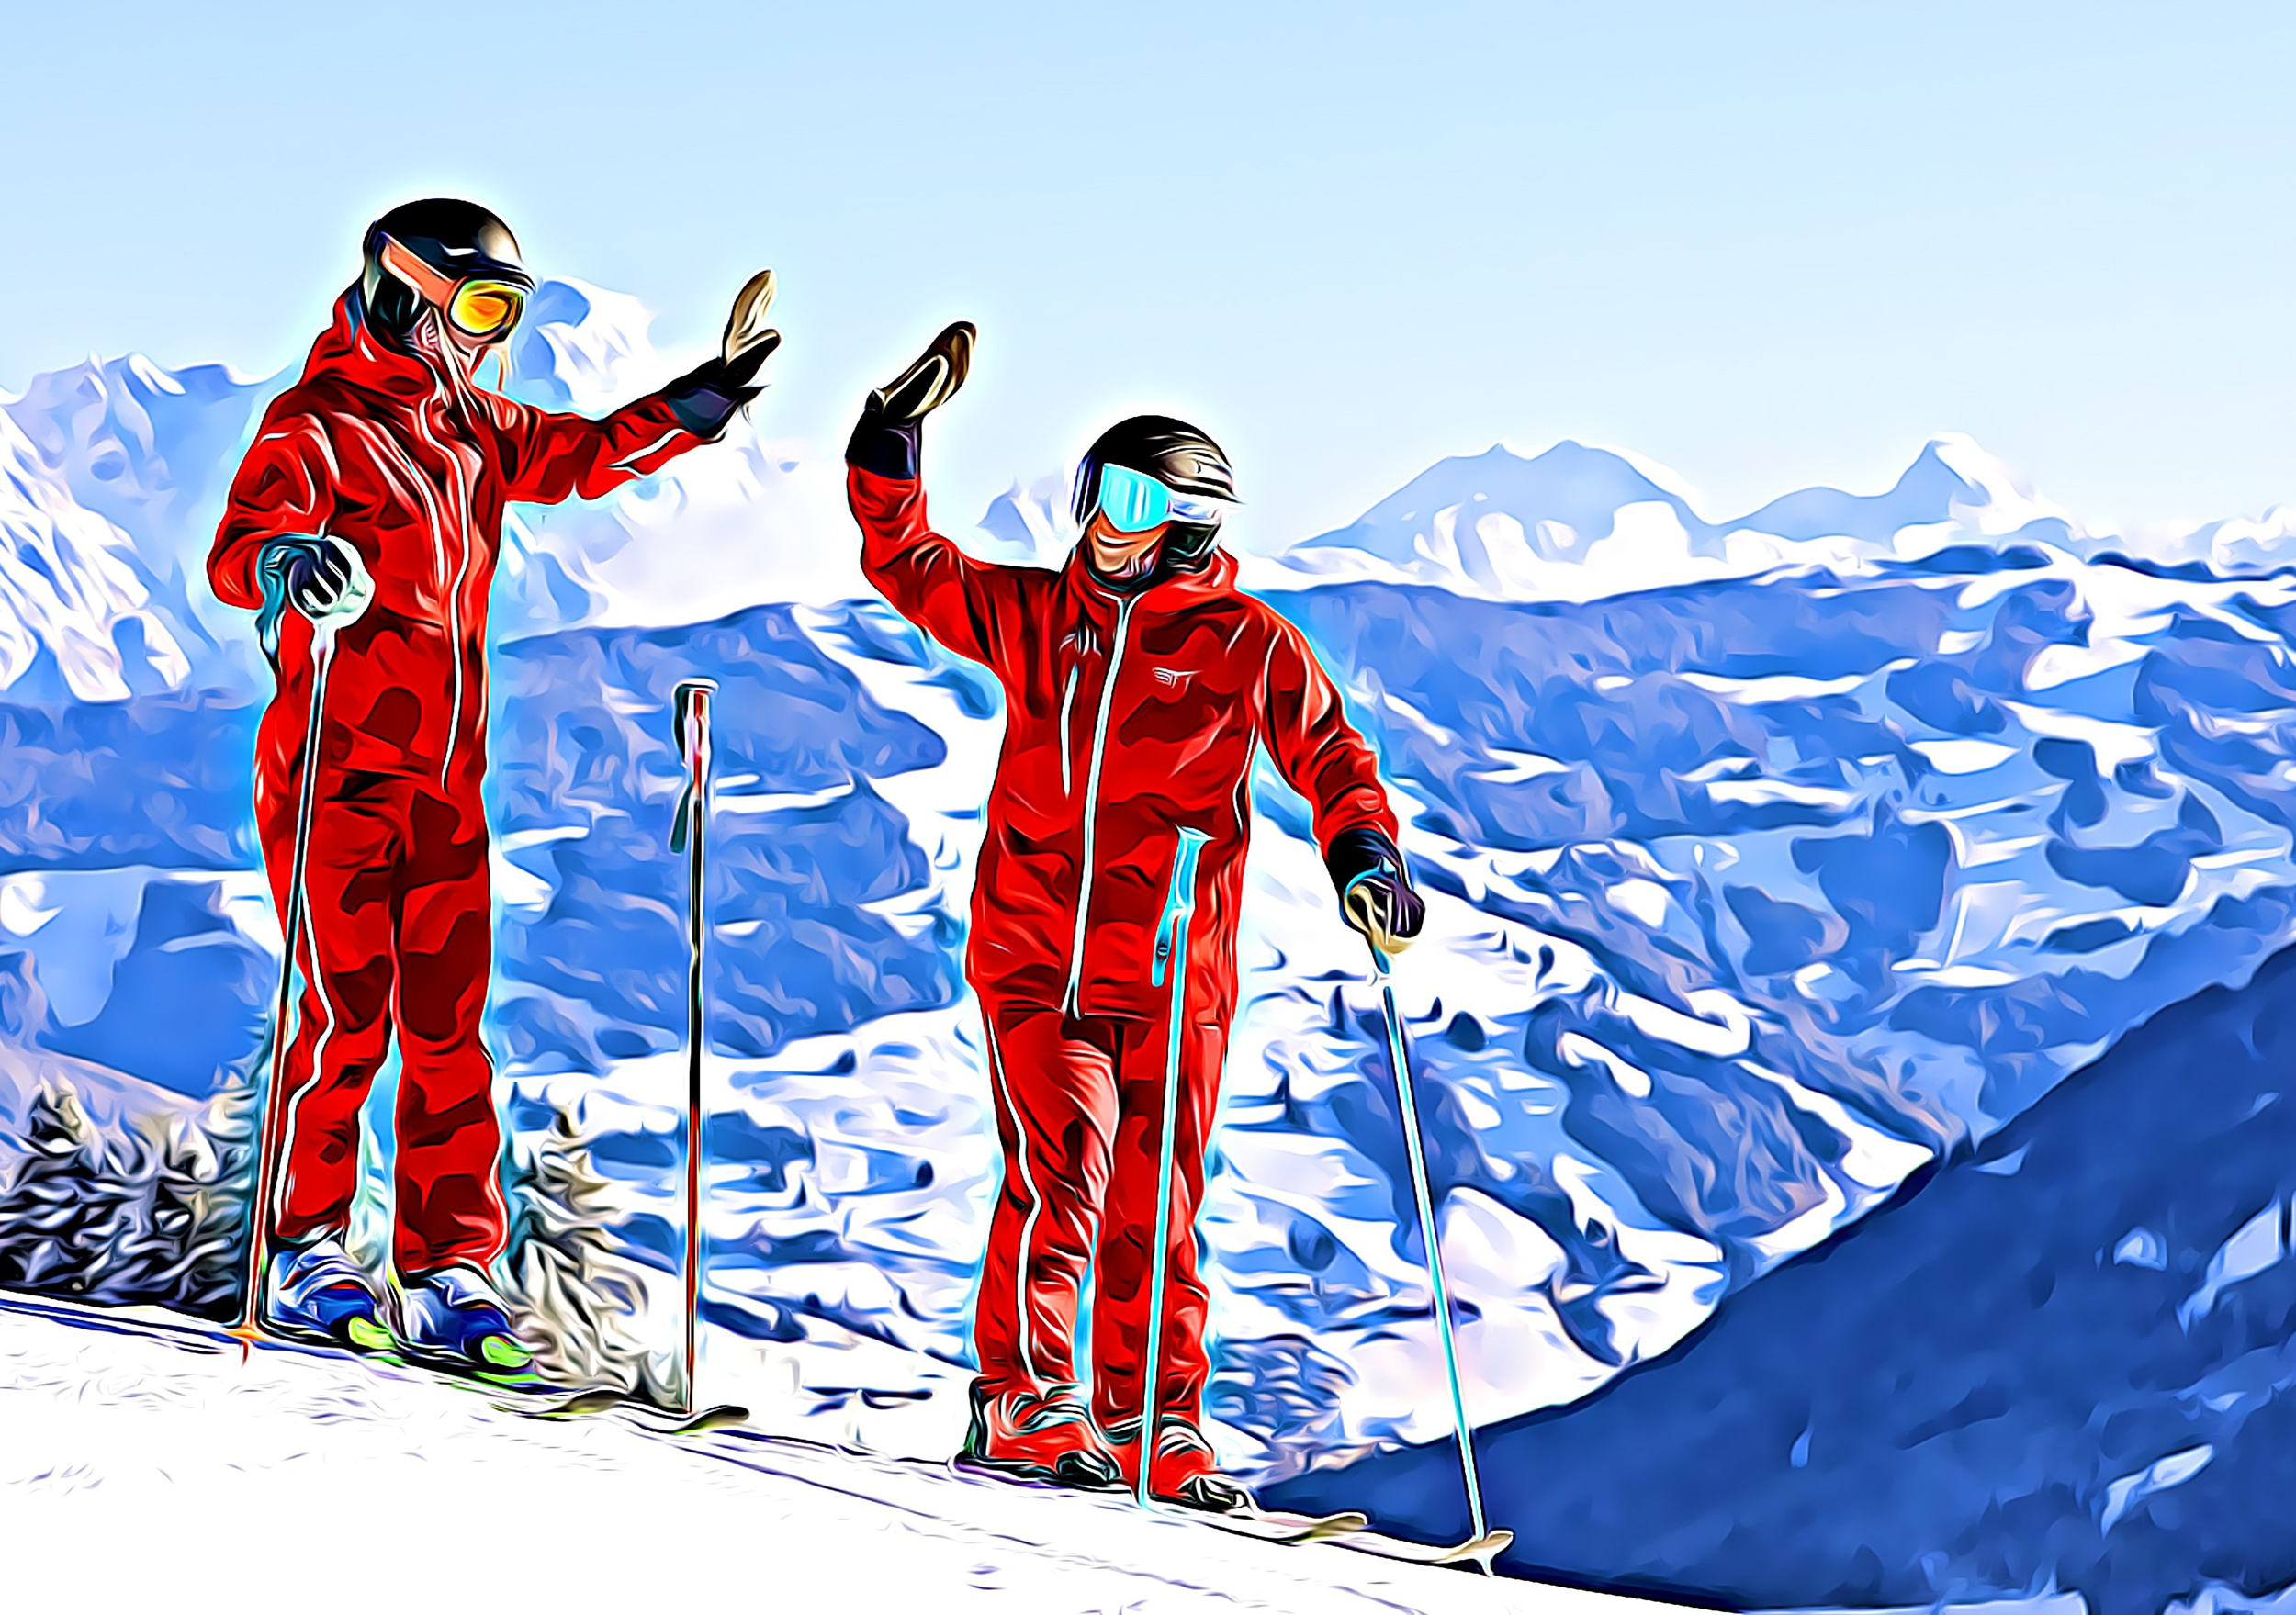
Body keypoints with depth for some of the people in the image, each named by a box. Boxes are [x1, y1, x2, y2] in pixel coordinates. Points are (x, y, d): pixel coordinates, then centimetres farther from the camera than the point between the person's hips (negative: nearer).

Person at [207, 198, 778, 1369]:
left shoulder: (472, 433, 16)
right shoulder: (317, 424, -7)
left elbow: (585, 455, 30)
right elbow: (238, 546, -23)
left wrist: (704, 399, 21)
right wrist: (289, 565, -46)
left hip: (447, 784, 7)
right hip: (336, 778, -6)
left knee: (448, 1030, 3)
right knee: (347, 1016, -6)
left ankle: (450, 1276, 7)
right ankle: (302, 1258, 9)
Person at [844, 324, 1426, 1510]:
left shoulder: (1247, 644, 2)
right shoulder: (1030, 613, 9)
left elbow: (1329, 760, 8)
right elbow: (908, 565, 19)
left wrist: (1365, 857, -8)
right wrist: (891, 445, 8)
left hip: (1174, 979, 0)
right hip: (1031, 957, 0)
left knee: (1154, 1209, 6)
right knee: (1063, 1164, -17)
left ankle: (1150, 1428, 17)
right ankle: (1022, 1402, -10)